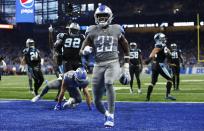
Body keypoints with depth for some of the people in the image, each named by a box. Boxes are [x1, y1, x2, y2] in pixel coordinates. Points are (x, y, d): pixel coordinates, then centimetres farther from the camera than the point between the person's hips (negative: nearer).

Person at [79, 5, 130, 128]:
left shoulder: (116, 30, 6)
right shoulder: (92, 31, 5)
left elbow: (126, 47, 19)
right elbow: (82, 51, 4)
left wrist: (126, 65, 14)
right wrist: (85, 50, -20)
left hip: (113, 63, -2)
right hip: (99, 65, 2)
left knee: (108, 83, -35)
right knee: (97, 101, 3)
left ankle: (111, 116, -24)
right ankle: (106, 114, 37)